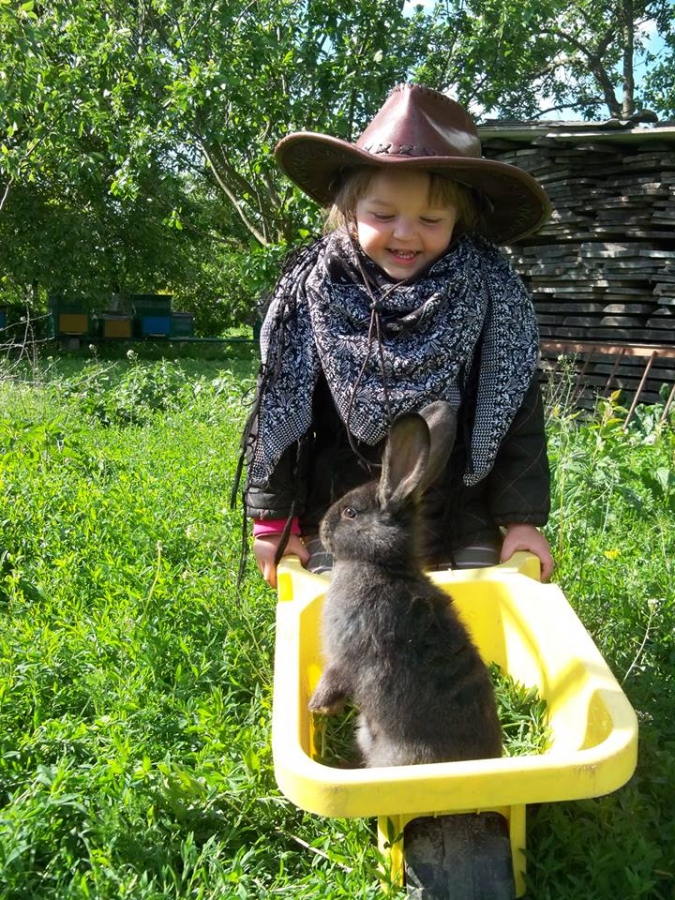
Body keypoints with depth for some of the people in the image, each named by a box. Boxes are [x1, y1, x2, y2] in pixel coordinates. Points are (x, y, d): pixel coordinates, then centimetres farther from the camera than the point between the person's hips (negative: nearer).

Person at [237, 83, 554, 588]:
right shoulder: (310, 293, -9)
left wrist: (522, 519, -6)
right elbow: (279, 414, -3)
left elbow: (518, 416, -4)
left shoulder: (492, 294, -9)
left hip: (463, 528, 1)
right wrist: (274, 519, -1)